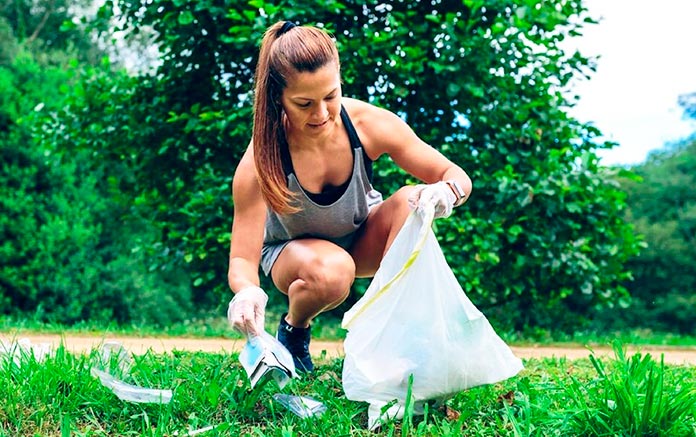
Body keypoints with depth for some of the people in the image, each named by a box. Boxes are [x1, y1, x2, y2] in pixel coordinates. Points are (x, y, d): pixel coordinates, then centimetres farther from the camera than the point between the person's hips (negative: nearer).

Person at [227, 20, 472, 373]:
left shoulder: (370, 124, -26)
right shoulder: (259, 163, -32)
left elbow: (458, 176, -17)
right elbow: (242, 260, -31)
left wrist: (447, 192, -42)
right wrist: (247, 292, -56)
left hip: (364, 241, 2)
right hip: (293, 248, -2)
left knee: (412, 201, -29)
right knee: (331, 270, -37)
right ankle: (293, 328, -1)